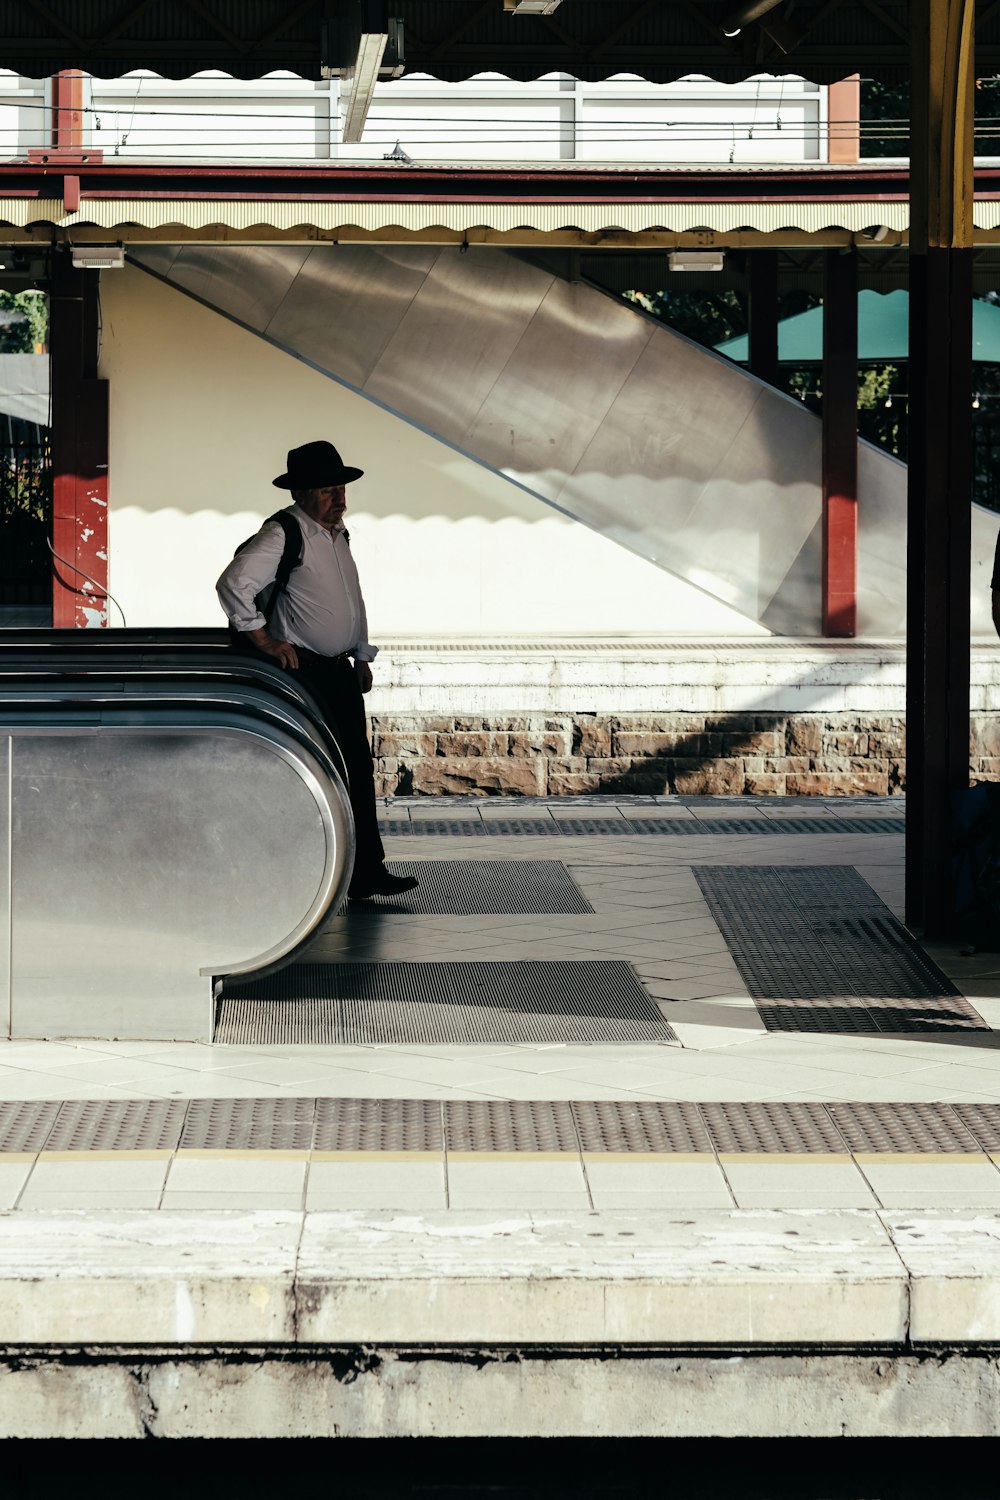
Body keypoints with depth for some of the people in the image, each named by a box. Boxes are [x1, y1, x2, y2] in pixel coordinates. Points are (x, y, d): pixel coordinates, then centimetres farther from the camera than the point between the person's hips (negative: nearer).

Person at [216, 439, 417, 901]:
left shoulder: (337, 533, 16)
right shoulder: (282, 536, -13)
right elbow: (233, 585, -23)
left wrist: (362, 656, 25)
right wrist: (265, 642, -18)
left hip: (342, 671, 8)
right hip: (303, 670, -8)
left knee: (358, 771, 5)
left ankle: (367, 870, 7)